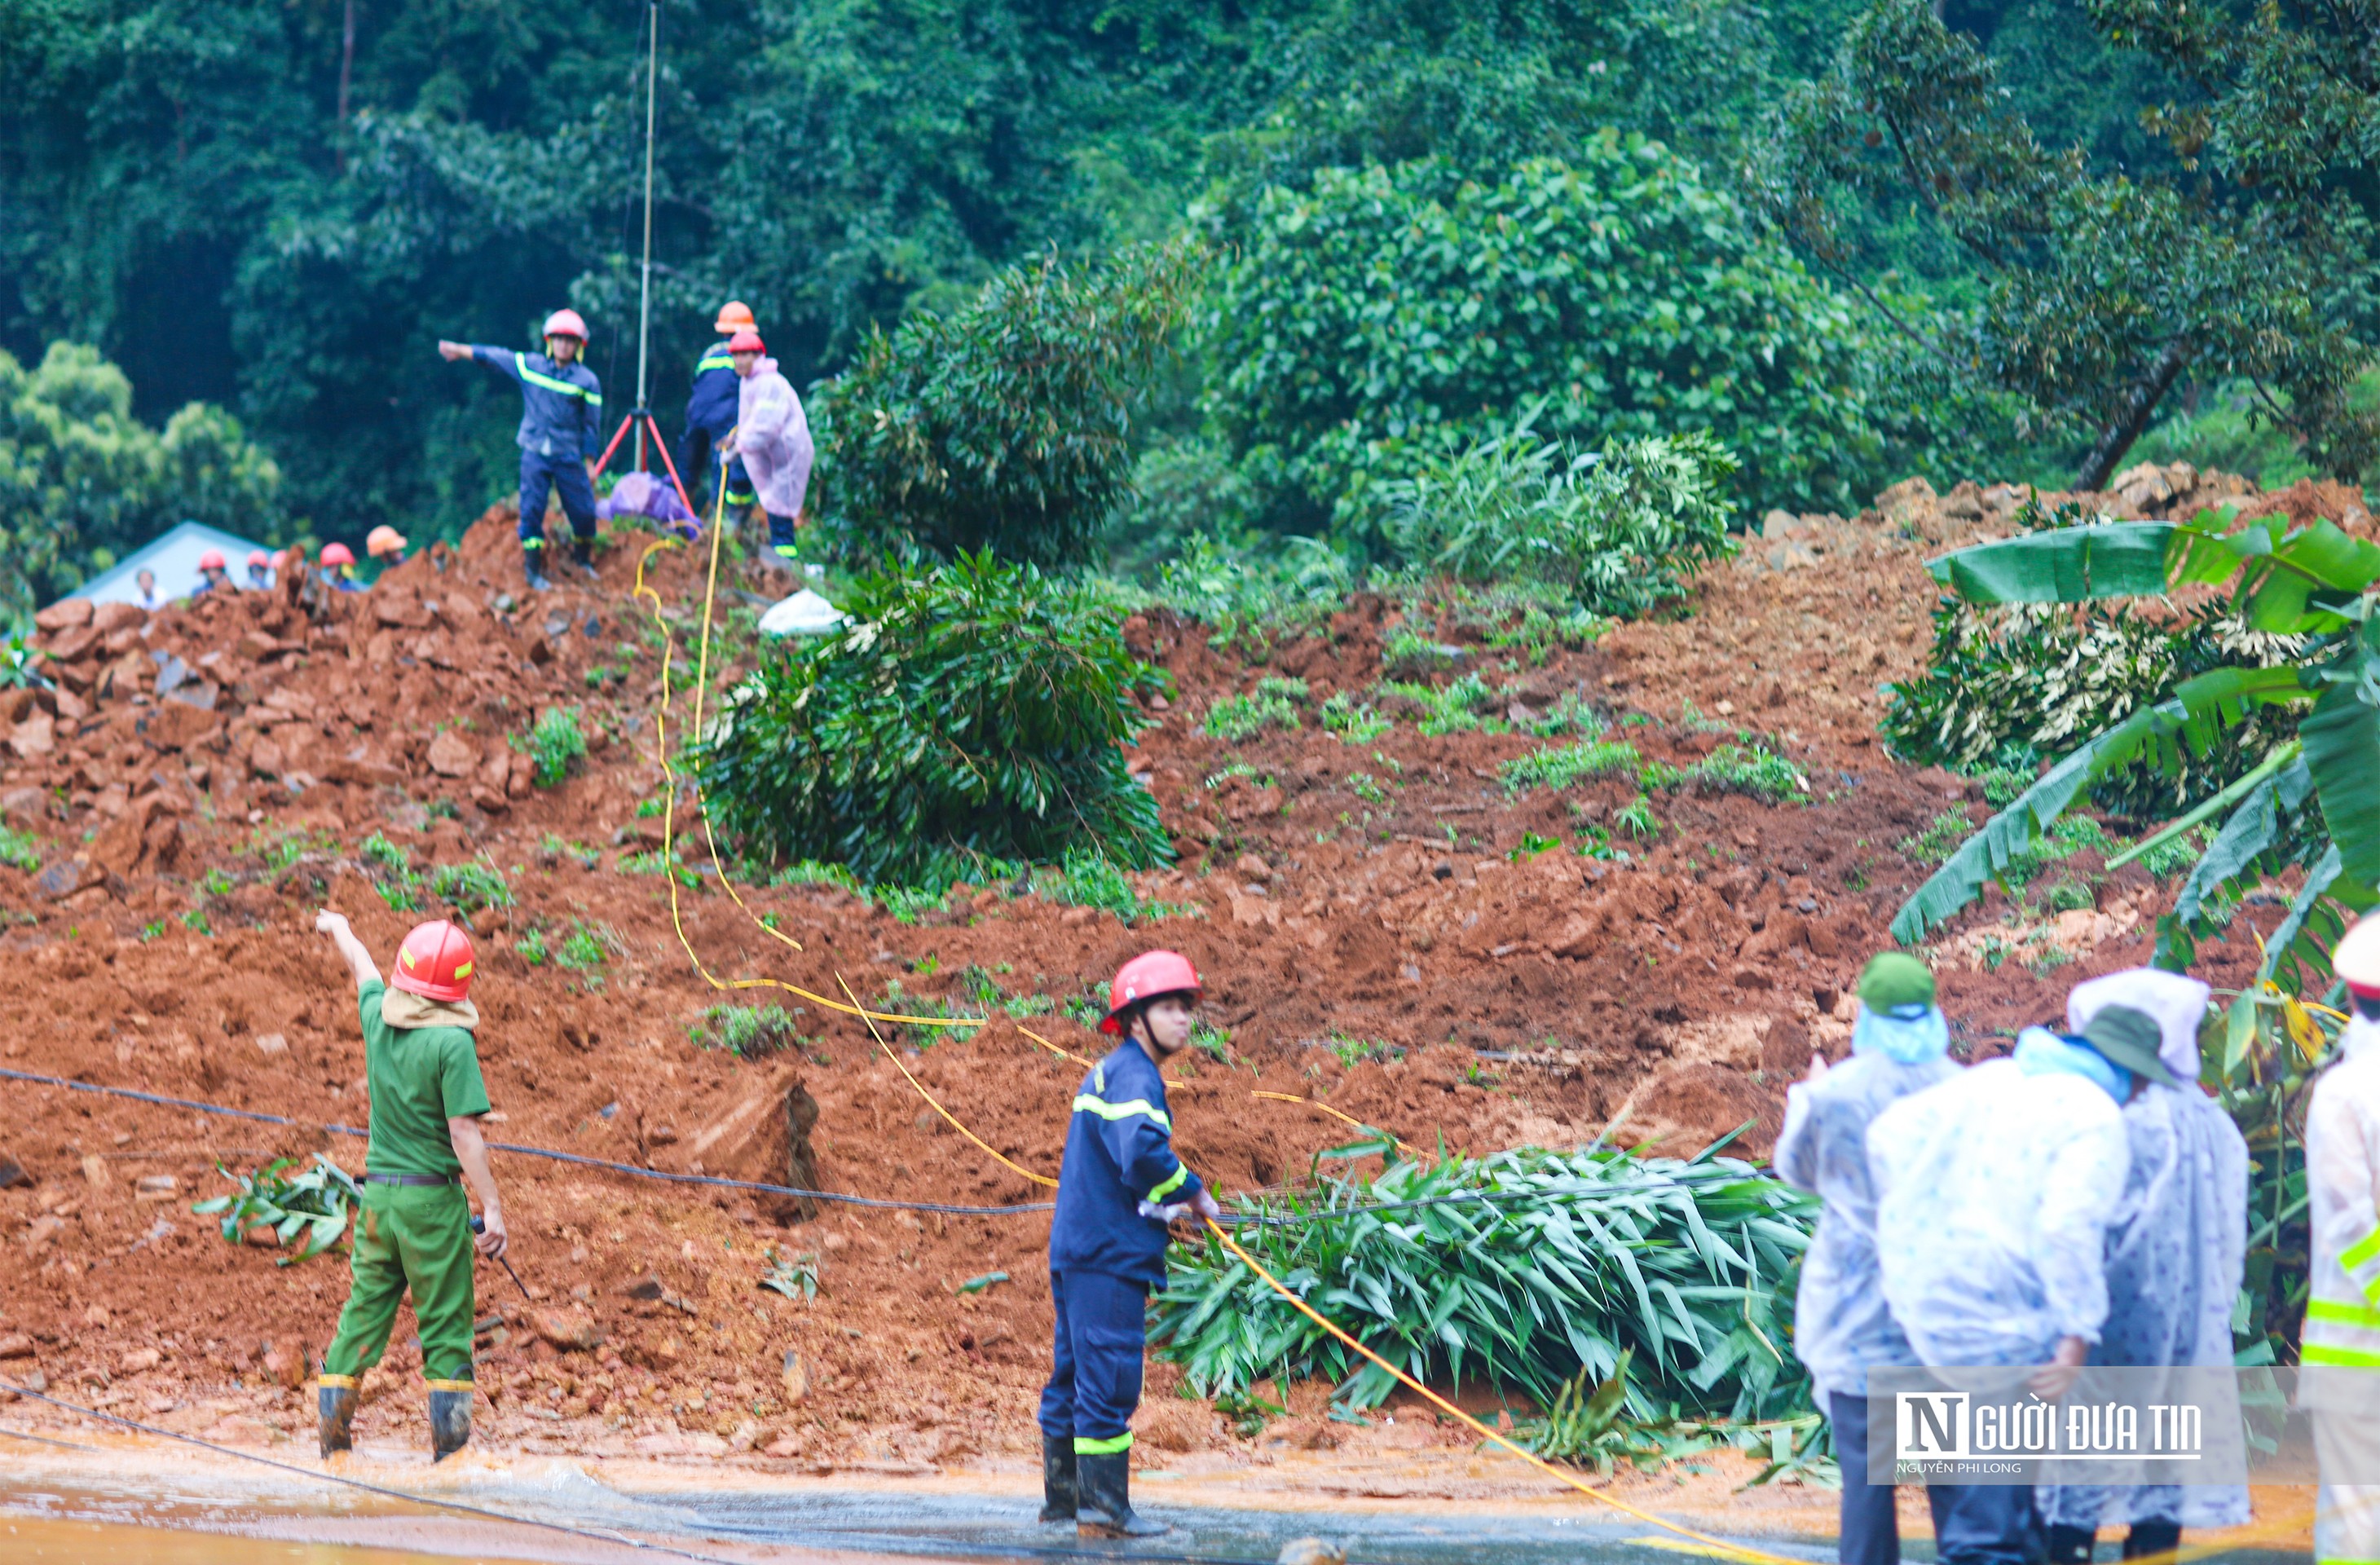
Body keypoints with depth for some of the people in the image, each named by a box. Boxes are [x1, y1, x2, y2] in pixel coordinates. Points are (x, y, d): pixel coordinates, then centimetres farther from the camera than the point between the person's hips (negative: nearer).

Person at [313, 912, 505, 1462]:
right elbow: (464, 1134, -17)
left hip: (377, 1193, 5)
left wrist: (338, 929, 45)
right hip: (433, 1198, -5)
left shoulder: (378, 1018, 2)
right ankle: (449, 1445, 1)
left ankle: (333, 1436, 13)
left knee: (361, 1316, 12)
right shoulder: (452, 1043, -14)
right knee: (445, 1327, 1)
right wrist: (492, 1208, -13)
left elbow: (361, 966, 24)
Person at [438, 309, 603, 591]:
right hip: (534, 453, 1)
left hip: (568, 455, -1)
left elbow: (591, 425, 4)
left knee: (583, 512, -2)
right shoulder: (529, 365, 3)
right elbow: (495, 357, 16)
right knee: (532, 510, -6)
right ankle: (533, 570, 3)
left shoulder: (587, 381, -1)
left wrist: (589, 462, 3)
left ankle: (585, 562, 22)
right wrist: (459, 350, 25)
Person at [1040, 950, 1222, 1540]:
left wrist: (1162, 1206, 16)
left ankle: (1063, 1495, 23)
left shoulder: (1110, 1072, 19)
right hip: (1109, 1253, -11)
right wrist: (1192, 1192, -16)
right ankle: (1103, 1507, -8)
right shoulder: (1133, 1075, -13)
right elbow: (1142, 1149, -31)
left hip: (1079, 1246, 11)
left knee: (1075, 1376, 16)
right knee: (1109, 1379, -9)